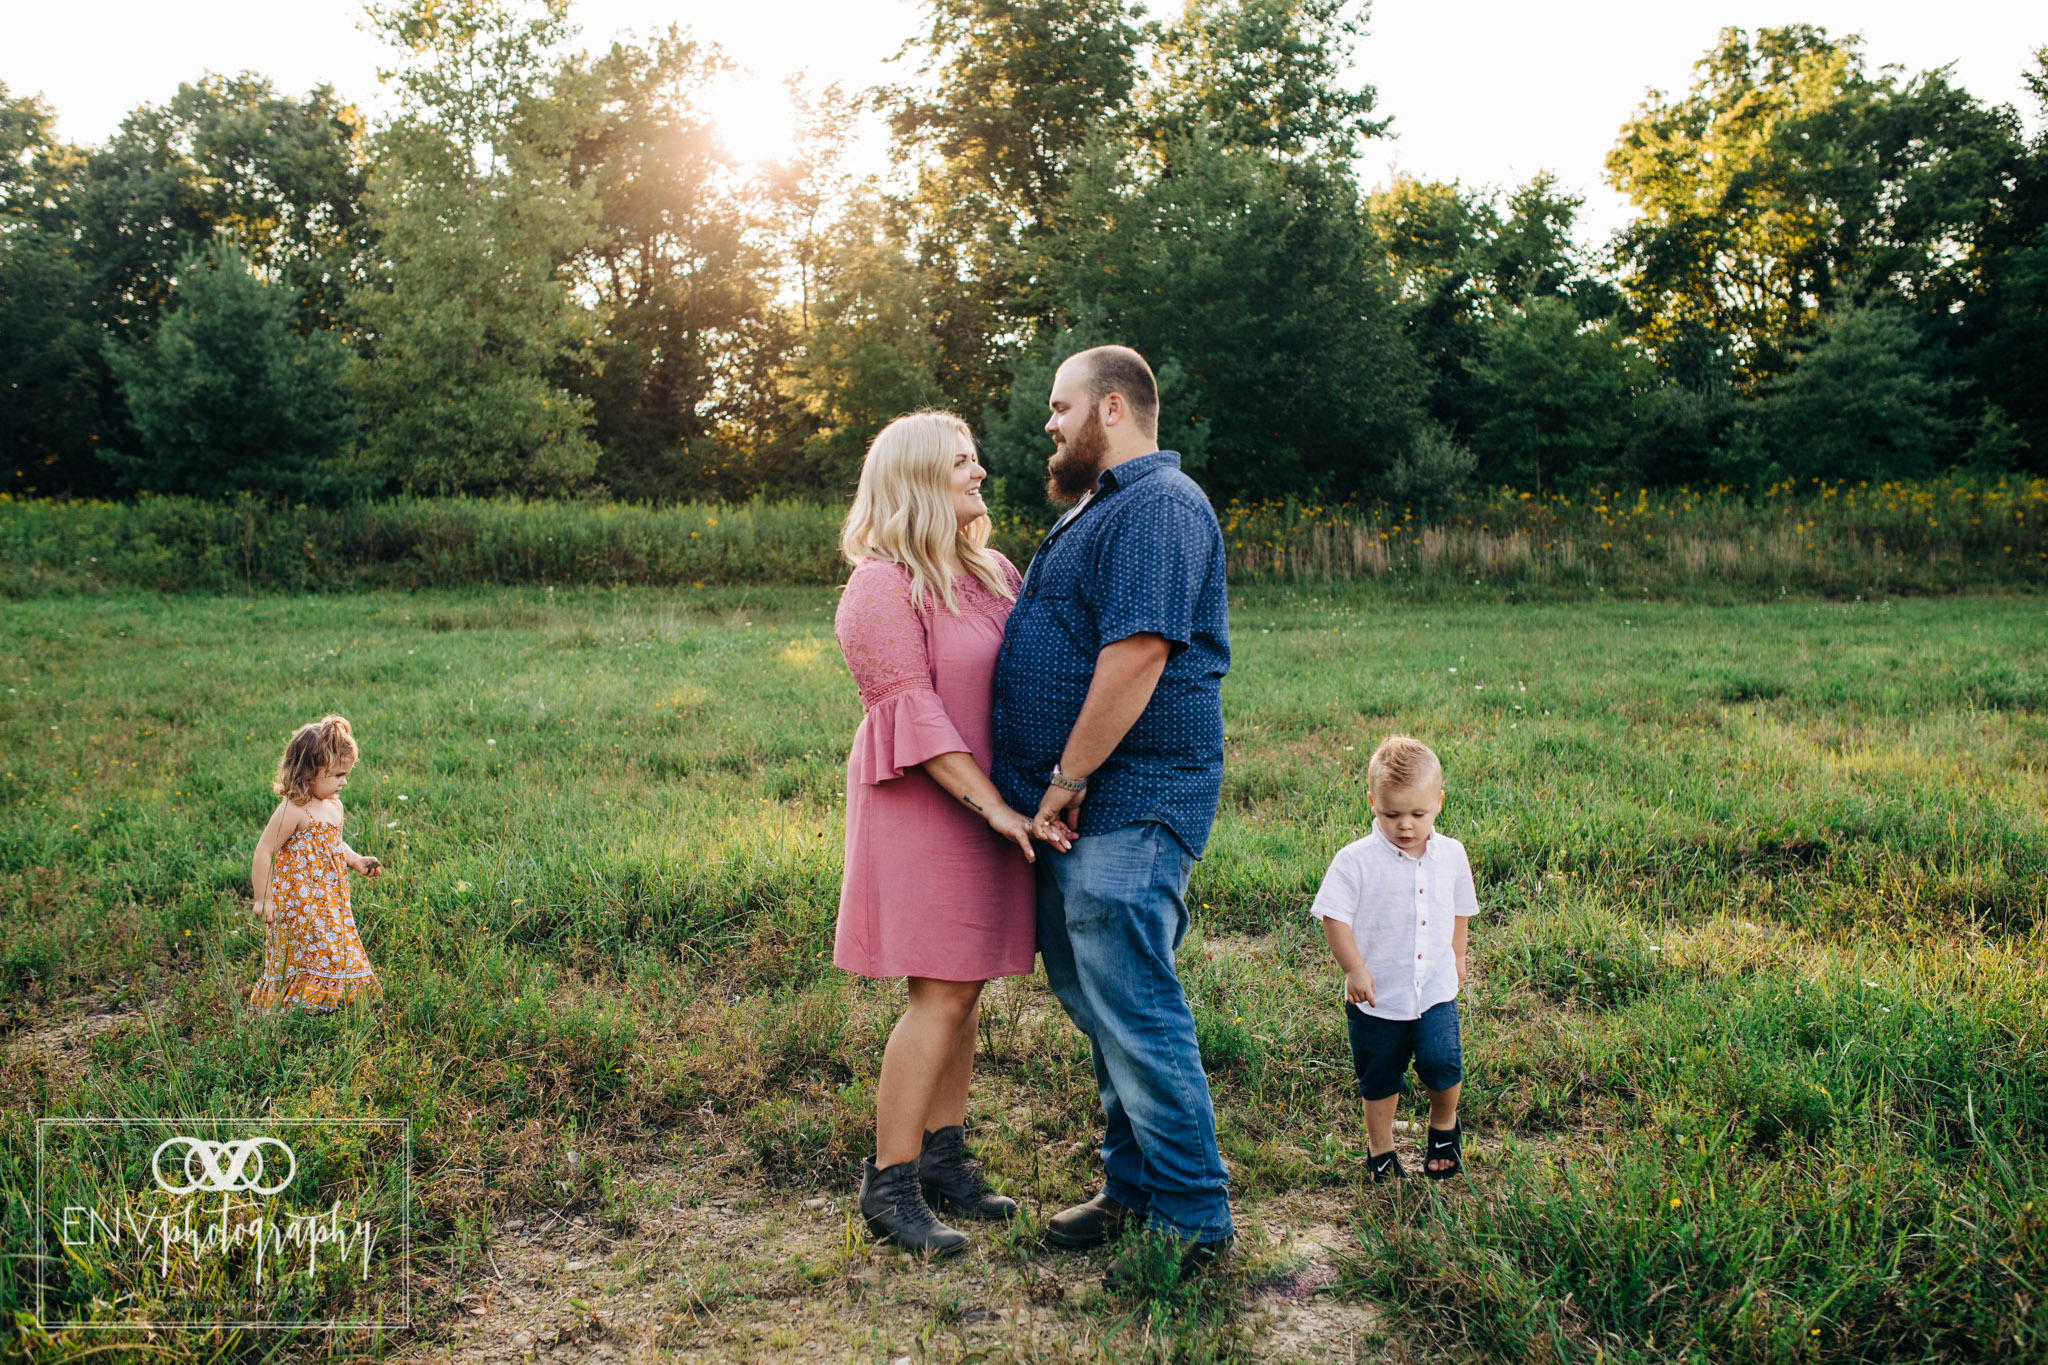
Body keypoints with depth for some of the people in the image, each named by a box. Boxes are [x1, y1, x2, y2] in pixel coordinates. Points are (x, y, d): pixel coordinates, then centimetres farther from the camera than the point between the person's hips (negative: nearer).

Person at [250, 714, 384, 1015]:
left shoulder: (334, 806, 8)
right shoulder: (293, 811, -19)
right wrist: (263, 900, -16)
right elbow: (263, 853, -18)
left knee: (338, 953, 13)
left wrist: (355, 860, 8)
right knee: (309, 954, -1)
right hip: (298, 905, -8)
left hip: (330, 902, 8)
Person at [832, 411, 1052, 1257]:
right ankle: (889, 1185, 5)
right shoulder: (882, 589, -11)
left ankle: (942, 1156, 23)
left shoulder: (995, 575, 14)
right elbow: (914, 715, -17)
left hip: (996, 805, 7)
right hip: (928, 806, -7)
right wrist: (994, 808, -20)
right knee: (940, 994, -6)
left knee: (965, 988, 11)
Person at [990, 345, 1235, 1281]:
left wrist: (1068, 777, -18)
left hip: (1128, 805, -11)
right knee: (1094, 1001, 16)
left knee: (1133, 1012, -5)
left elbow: (1137, 651, -24)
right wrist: (1057, 786, 18)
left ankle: (1195, 1221, 9)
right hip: (1075, 807, 11)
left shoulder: (1159, 507, -13)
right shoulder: (1100, 508, 21)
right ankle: (1133, 1186, 30)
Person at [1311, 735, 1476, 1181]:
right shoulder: (1355, 860, -13)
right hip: (1377, 995, -1)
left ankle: (1444, 1125, 17)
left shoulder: (1451, 855, 0)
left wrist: (1456, 958, 22)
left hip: (1435, 989, 2)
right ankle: (1381, 1149, 34)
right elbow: (1334, 917, -11)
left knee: (1441, 1062, -14)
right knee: (1379, 1077, 11)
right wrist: (1354, 969, -15)